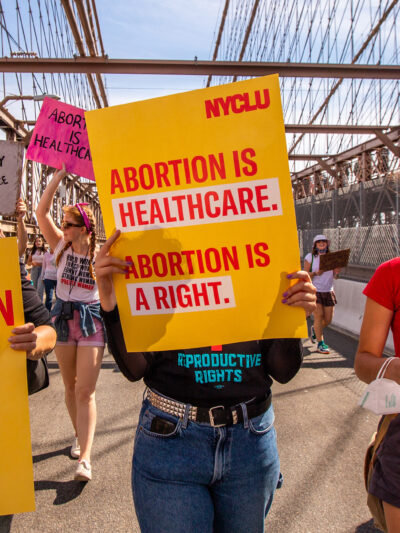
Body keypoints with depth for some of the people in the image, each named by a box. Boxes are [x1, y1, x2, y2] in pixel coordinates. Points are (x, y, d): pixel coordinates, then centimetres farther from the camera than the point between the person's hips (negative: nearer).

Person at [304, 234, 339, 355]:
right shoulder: (310, 257, -2)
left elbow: (334, 275, 12)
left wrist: (337, 271, -10)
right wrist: (316, 273, -20)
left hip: (328, 291, 4)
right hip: (314, 291, -4)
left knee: (328, 319, 5)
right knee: (319, 315, -11)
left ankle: (315, 329, 36)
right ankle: (320, 343, 0)